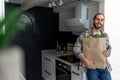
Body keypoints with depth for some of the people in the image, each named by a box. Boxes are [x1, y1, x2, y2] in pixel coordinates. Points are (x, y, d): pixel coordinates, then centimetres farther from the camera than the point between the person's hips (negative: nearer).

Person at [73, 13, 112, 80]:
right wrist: (85, 61, -21)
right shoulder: (85, 34, -5)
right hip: (92, 67, -4)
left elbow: (109, 48, 18)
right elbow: (76, 48, -10)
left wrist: (108, 53, -6)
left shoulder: (105, 35, 10)